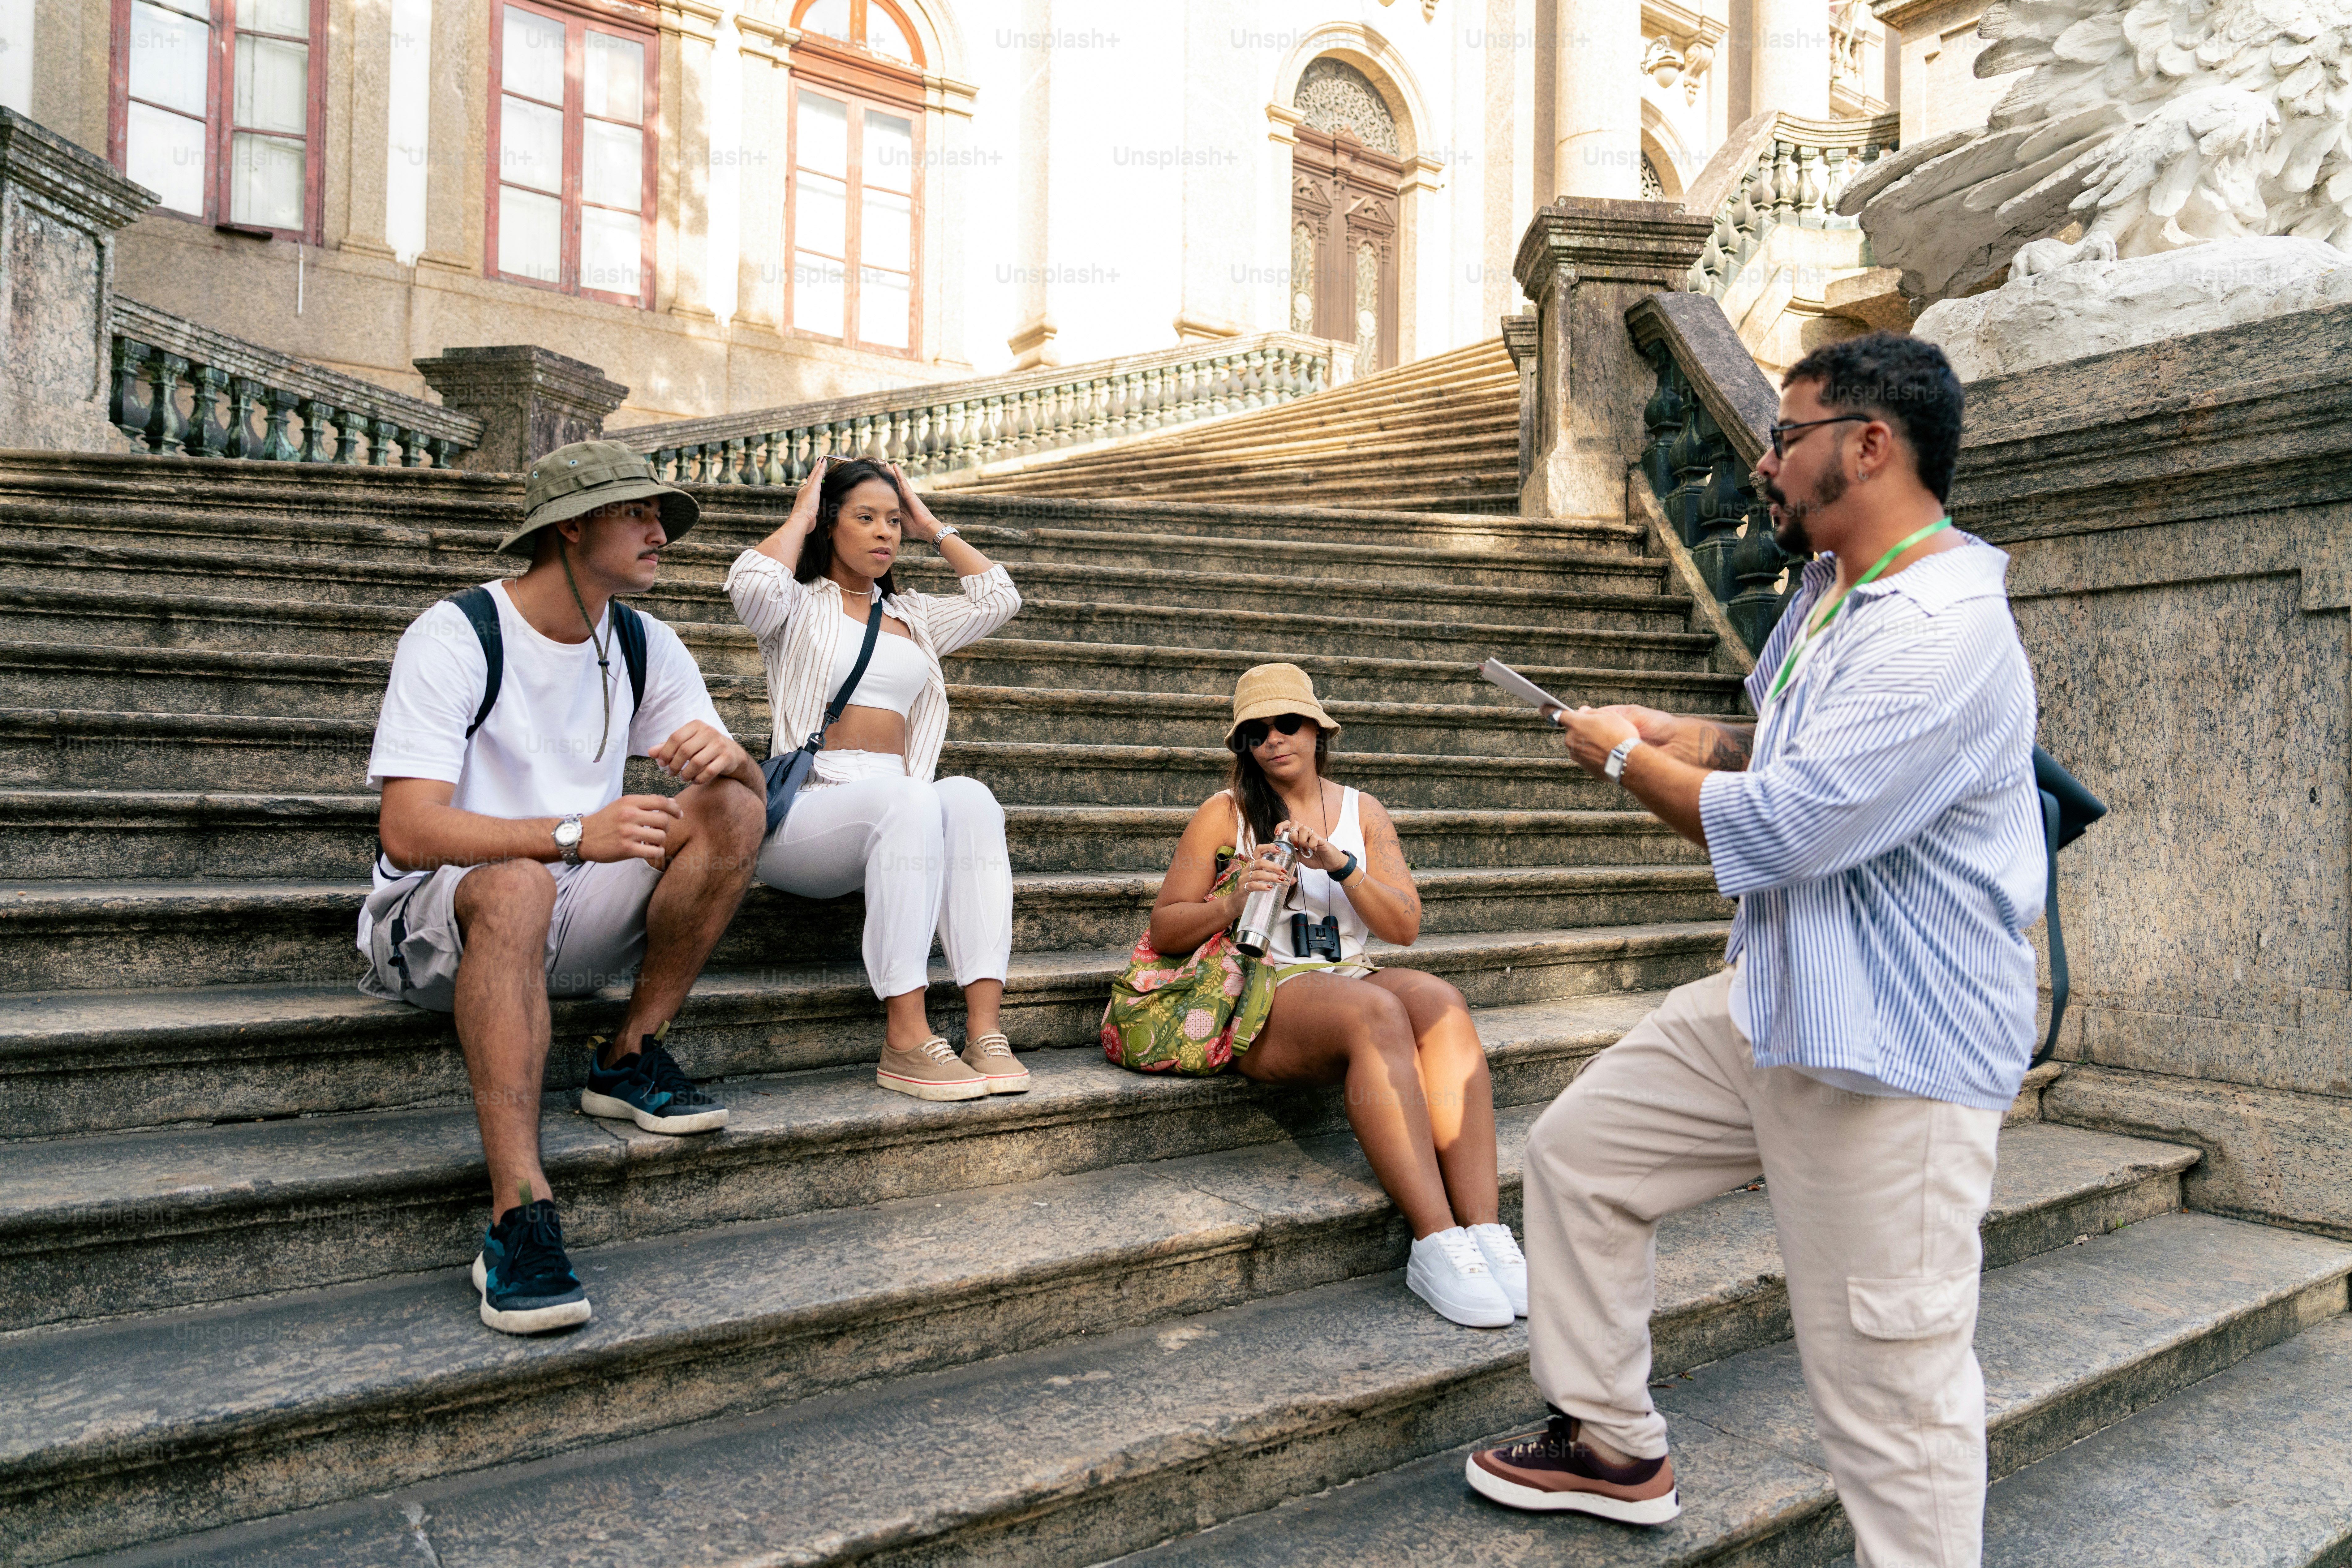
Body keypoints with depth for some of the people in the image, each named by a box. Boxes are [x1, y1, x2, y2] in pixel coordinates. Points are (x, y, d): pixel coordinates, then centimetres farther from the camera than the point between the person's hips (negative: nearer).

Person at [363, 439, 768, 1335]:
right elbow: (408, 833, -23)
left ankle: (632, 1059, -9)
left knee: (732, 810, -16)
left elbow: (751, 790, 0)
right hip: (436, 921, -5)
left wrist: (724, 755, -24)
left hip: (574, 925, 5)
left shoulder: (644, 647, 5)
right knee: (518, 886, -40)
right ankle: (518, 1218, -40)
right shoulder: (455, 637, -13)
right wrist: (575, 834, -36)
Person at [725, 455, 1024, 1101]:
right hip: (804, 815, -4)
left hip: (903, 807, 4)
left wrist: (933, 529, 23)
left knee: (968, 796, -31)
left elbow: (999, 599, 18)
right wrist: (800, 517, 6)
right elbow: (751, 584, -10)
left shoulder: (914, 616, 28)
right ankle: (906, 1041, -40)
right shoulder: (800, 605, 14)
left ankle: (985, 1029, -39)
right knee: (906, 798, -38)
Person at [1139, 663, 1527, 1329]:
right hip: (1260, 999, -4)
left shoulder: (1363, 812, 15)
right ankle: (1435, 1241, -37)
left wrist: (1340, 864, -11)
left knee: (1440, 1002, -29)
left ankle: (1483, 1226, -35)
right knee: (1377, 1012, -35)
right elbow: (1164, 931, 3)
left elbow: (1405, 927, 5)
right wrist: (1232, 904, -16)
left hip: (1351, 980, 4)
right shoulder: (1224, 813, 5)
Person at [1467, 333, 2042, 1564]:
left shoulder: (1944, 634, -23)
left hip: (1891, 1055, -10)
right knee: (1577, 1150, 15)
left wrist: (1626, 759, -9)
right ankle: (1615, 1446, 31)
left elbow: (1770, 832, -27)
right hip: (1771, 1003, 10)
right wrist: (1686, 739, 5)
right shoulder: (1832, 592, 11)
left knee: (1888, 1388, 0)